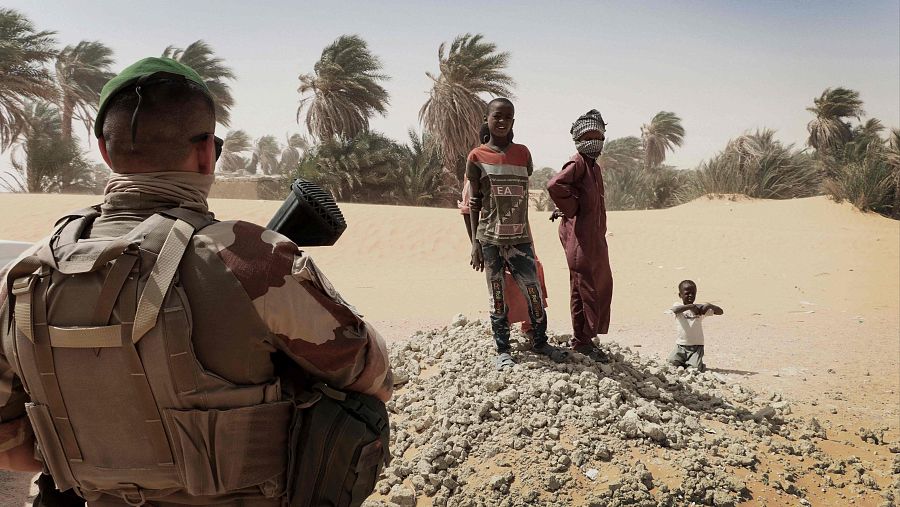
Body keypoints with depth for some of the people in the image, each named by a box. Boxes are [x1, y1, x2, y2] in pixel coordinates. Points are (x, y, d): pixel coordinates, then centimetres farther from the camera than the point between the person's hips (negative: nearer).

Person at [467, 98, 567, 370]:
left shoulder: (523, 153, 7)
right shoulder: (477, 157, 0)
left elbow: (523, 195, 14)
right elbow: (475, 203, 2)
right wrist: (475, 242, 0)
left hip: (520, 237, 2)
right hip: (490, 239, -2)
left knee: (534, 291, 1)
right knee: (497, 296, 5)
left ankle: (540, 341, 20)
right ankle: (502, 350, 17)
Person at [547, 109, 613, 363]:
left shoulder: (594, 166, 18)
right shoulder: (578, 163, -13)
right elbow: (555, 184, -30)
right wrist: (570, 210, -19)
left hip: (595, 237, 10)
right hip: (580, 237, -10)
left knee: (602, 287, 16)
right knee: (584, 289, -4)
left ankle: (586, 336, 27)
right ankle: (581, 341, 7)